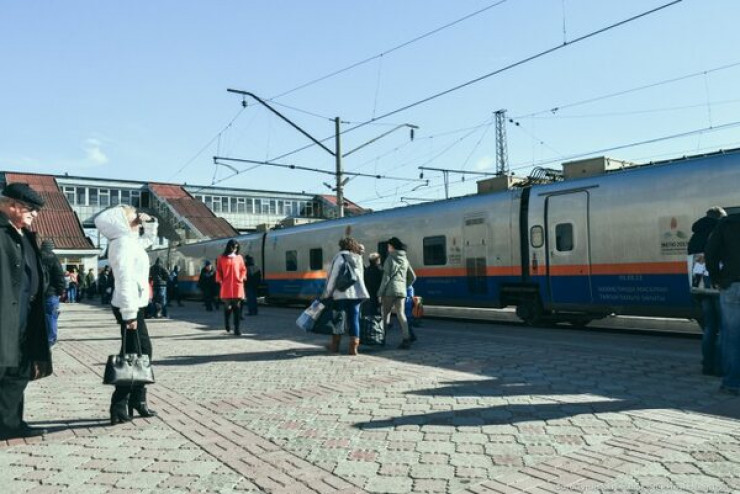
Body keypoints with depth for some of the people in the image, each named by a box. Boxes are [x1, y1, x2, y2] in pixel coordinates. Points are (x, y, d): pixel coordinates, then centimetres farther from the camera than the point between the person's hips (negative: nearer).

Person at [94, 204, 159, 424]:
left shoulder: (131, 241, 13)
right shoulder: (123, 242, -16)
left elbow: (149, 237, 36)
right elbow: (125, 279, -24)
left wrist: (149, 221, 15)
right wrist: (130, 313, -27)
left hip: (134, 305, 10)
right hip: (130, 307, -10)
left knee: (143, 351, 15)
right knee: (132, 356, -7)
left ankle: (137, 400, 22)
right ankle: (119, 407, -3)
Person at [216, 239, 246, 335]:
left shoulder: (239, 257, 9)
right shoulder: (222, 258, 4)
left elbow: (243, 269, 14)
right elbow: (218, 271, 6)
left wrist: (241, 279, 1)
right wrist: (221, 281, -2)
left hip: (237, 285, 1)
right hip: (226, 286, -1)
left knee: (237, 307, -3)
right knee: (227, 306, 4)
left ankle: (236, 329, -1)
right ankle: (227, 323, 32)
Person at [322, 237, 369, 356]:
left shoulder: (340, 257, -4)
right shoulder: (358, 259, 14)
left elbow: (333, 276, -7)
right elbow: (360, 277, 15)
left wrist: (326, 294, -3)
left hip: (342, 293, -4)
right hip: (357, 293, 4)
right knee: (354, 319, 5)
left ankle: (335, 345, 18)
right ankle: (353, 347, 0)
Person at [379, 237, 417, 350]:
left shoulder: (390, 258, -5)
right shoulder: (405, 260, 14)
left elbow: (386, 277, -11)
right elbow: (413, 277, 17)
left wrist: (380, 292, -9)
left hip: (390, 290, -5)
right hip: (401, 291, 5)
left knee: (386, 313, 7)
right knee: (401, 314, 2)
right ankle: (406, 339, -9)